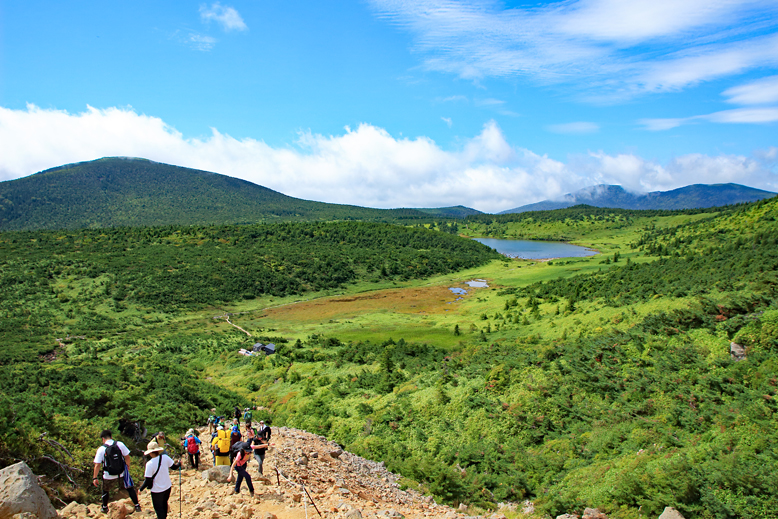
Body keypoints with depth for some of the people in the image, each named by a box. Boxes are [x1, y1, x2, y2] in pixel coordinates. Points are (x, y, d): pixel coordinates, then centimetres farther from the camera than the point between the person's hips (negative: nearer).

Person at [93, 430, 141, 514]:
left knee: (105, 490, 26)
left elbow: (97, 465, -11)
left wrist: (95, 478, -2)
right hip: (122, 474, 1)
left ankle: (104, 508, 41)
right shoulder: (120, 444, -8)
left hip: (109, 476, -1)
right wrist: (128, 465, 17)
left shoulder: (101, 449, -11)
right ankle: (137, 505, 15)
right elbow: (127, 457, -2)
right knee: (130, 488, 15)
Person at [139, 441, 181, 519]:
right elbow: (174, 467, -2)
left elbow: (148, 480, -19)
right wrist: (179, 464, 20)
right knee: (164, 503, 28)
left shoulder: (149, 464, -25)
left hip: (157, 490, -5)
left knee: (158, 507, 14)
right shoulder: (165, 457, -14)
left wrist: (141, 489, -3)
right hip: (167, 487, 5)